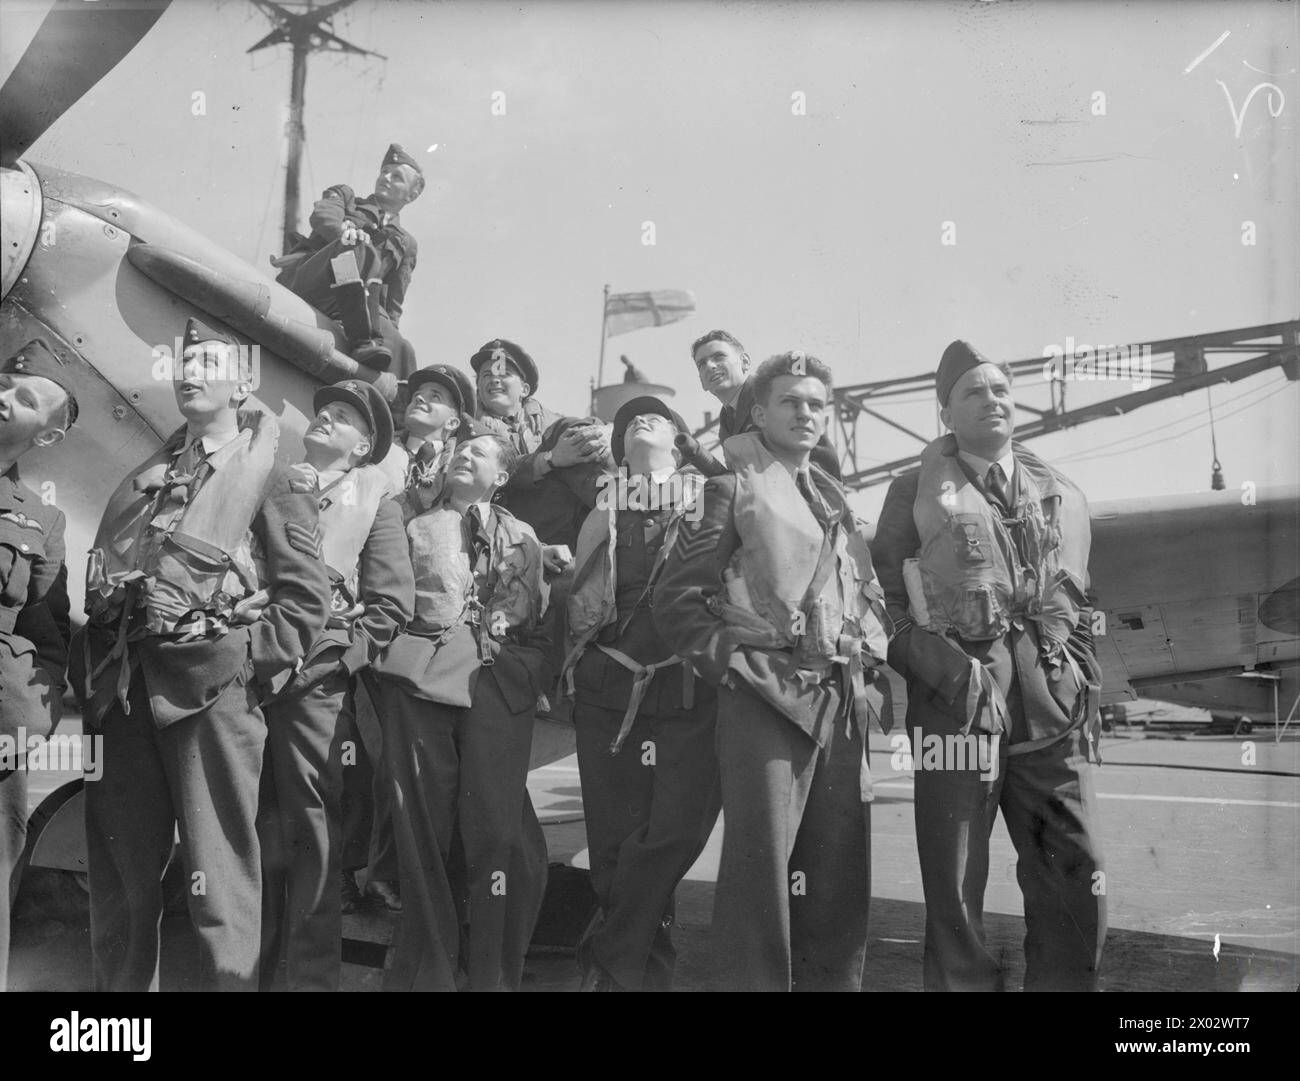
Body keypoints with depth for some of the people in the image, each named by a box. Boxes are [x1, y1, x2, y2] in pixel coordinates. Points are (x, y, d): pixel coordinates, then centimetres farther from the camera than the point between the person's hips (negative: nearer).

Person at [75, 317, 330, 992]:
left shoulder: (270, 479, 3)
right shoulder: (144, 479, 22)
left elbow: (306, 594, -5)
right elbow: (100, 577, 23)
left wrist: (255, 663, -12)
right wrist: (91, 669, 12)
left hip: (211, 687, -6)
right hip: (121, 687, 6)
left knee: (219, 873, -4)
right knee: (118, 869, 12)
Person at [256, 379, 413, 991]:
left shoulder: (372, 498, 11)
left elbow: (391, 603, 3)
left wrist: (338, 659, -6)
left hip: (314, 676, -2)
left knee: (313, 826, -3)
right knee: (255, 825, 6)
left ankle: (310, 974, 5)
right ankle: (253, 966, 17)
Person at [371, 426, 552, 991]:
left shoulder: (522, 536, 22)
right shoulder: (415, 525, 20)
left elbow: (542, 619, 18)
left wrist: (534, 674, 4)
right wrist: (389, 650, 1)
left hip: (499, 684, 0)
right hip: (421, 676, 0)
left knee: (495, 827, -6)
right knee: (423, 825, 0)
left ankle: (495, 974, 1)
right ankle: (426, 970, 10)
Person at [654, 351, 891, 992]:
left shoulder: (833, 499, 22)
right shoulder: (732, 487, 2)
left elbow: (868, 596, 26)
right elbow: (676, 600, -4)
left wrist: (869, 666, 10)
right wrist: (735, 664, -11)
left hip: (843, 702, 6)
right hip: (767, 696, -6)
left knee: (840, 870, 7)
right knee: (762, 866, -7)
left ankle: (834, 980, 16)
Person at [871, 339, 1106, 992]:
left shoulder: (1062, 496, 18)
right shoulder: (915, 494, 7)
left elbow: (1078, 606, 22)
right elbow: (888, 607, 3)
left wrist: (1084, 688, 9)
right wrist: (949, 670, -10)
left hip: (1053, 704, 3)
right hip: (956, 699, -3)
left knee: (1077, 883, 1)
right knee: (954, 893, 0)